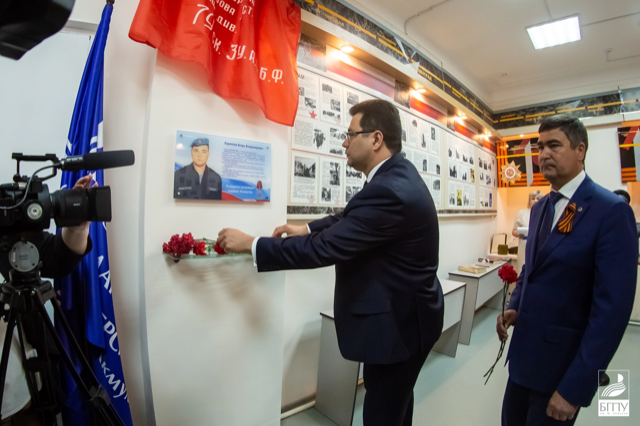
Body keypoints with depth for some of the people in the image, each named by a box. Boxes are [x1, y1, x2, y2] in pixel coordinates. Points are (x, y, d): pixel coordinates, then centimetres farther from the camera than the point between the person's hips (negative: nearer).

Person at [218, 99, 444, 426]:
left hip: (397, 322, -9)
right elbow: (351, 218, 13)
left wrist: (251, 244, -19)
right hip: (402, 312, 10)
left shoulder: (389, 191, -31)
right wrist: (307, 228, 3)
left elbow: (324, 249, -29)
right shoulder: (396, 173, 1)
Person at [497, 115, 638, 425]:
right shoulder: (540, 207, 6)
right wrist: (516, 307, -3)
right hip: (525, 352, 6)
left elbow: (612, 307, -20)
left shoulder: (611, 210, -17)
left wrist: (574, 388, -20)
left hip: (564, 361, -6)